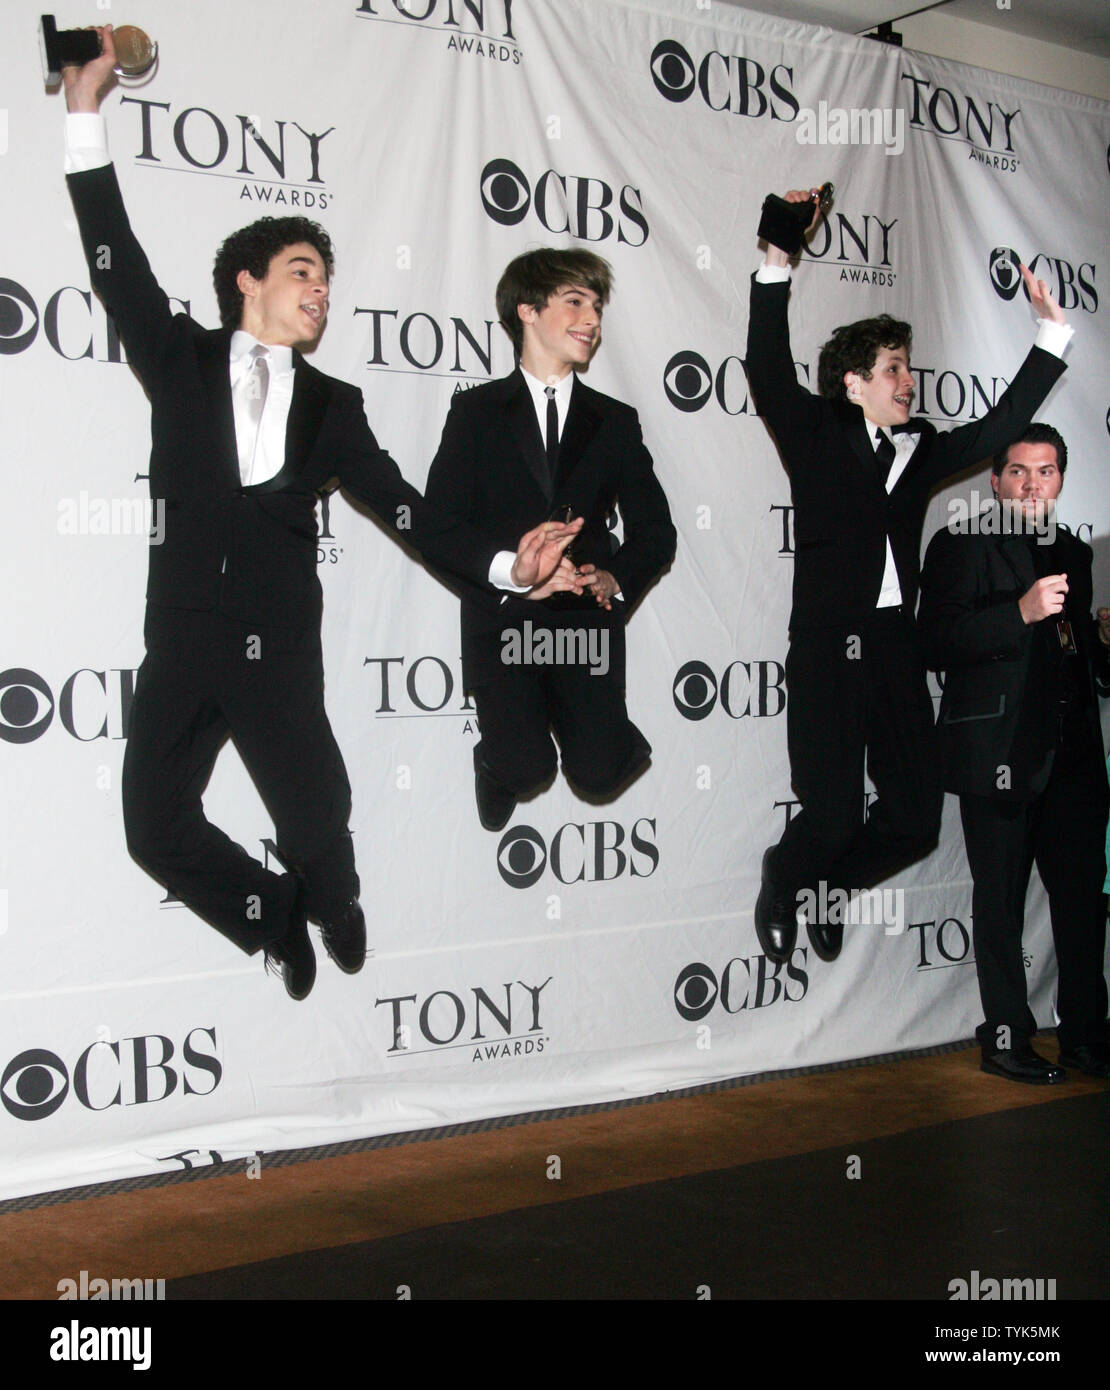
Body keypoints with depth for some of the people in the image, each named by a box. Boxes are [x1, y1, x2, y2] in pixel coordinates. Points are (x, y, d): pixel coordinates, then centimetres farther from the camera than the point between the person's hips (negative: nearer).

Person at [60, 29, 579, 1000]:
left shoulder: (332, 405, 11)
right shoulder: (182, 359, 10)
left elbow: (404, 510, 4)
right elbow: (118, 266, 2)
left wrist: (505, 563, -11)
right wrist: (86, 113, -4)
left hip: (279, 652, -1)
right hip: (182, 640, 1)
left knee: (317, 831, -4)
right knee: (158, 829, -1)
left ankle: (331, 910, 34)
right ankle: (275, 920, 27)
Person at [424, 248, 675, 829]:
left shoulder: (615, 422, 14)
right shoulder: (476, 412, 5)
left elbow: (655, 528, 11)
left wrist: (616, 578, -10)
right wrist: (510, 579, -17)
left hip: (586, 619, 2)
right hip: (501, 622, -2)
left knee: (597, 773, -10)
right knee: (524, 768, -17)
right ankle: (496, 759, 22)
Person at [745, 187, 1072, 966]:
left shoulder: (919, 449, 17)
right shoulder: (816, 433, 4)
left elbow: (999, 428, 22)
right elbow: (769, 370, -9)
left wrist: (1052, 333, 20)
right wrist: (778, 265, -19)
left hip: (896, 649, 5)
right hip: (828, 647, -5)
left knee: (915, 821, 3)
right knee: (835, 816, -8)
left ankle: (828, 888, 31)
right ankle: (783, 881, 26)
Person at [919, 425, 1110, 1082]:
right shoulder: (963, 544, -1)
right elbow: (939, 644, -13)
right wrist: (1022, 612, -22)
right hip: (1000, 750, -6)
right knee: (1002, 902, 2)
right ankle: (1007, 1036, 12)